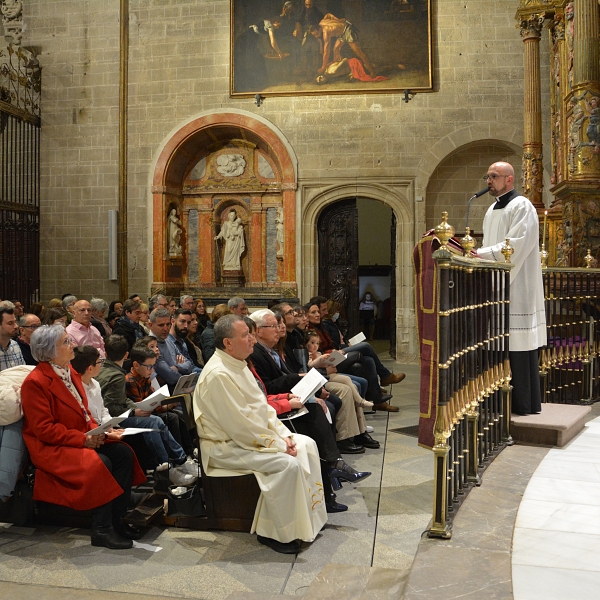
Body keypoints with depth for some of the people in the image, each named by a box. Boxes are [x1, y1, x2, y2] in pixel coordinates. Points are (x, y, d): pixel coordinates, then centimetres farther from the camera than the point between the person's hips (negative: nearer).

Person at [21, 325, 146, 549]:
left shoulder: (70, 372, 10)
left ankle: (117, 519, -6)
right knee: (99, 463, -30)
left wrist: (96, 430, -5)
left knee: (124, 452, -12)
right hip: (50, 448, -8)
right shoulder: (35, 382, -16)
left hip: (83, 438, 8)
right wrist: (82, 439, -22)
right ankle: (101, 530, -17)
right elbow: (44, 429, -20)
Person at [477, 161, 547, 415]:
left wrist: (480, 254, -19)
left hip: (517, 288, -8)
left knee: (518, 346, -6)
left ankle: (525, 404, 2)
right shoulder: (492, 210, 20)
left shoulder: (521, 207, -6)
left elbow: (516, 245, -18)